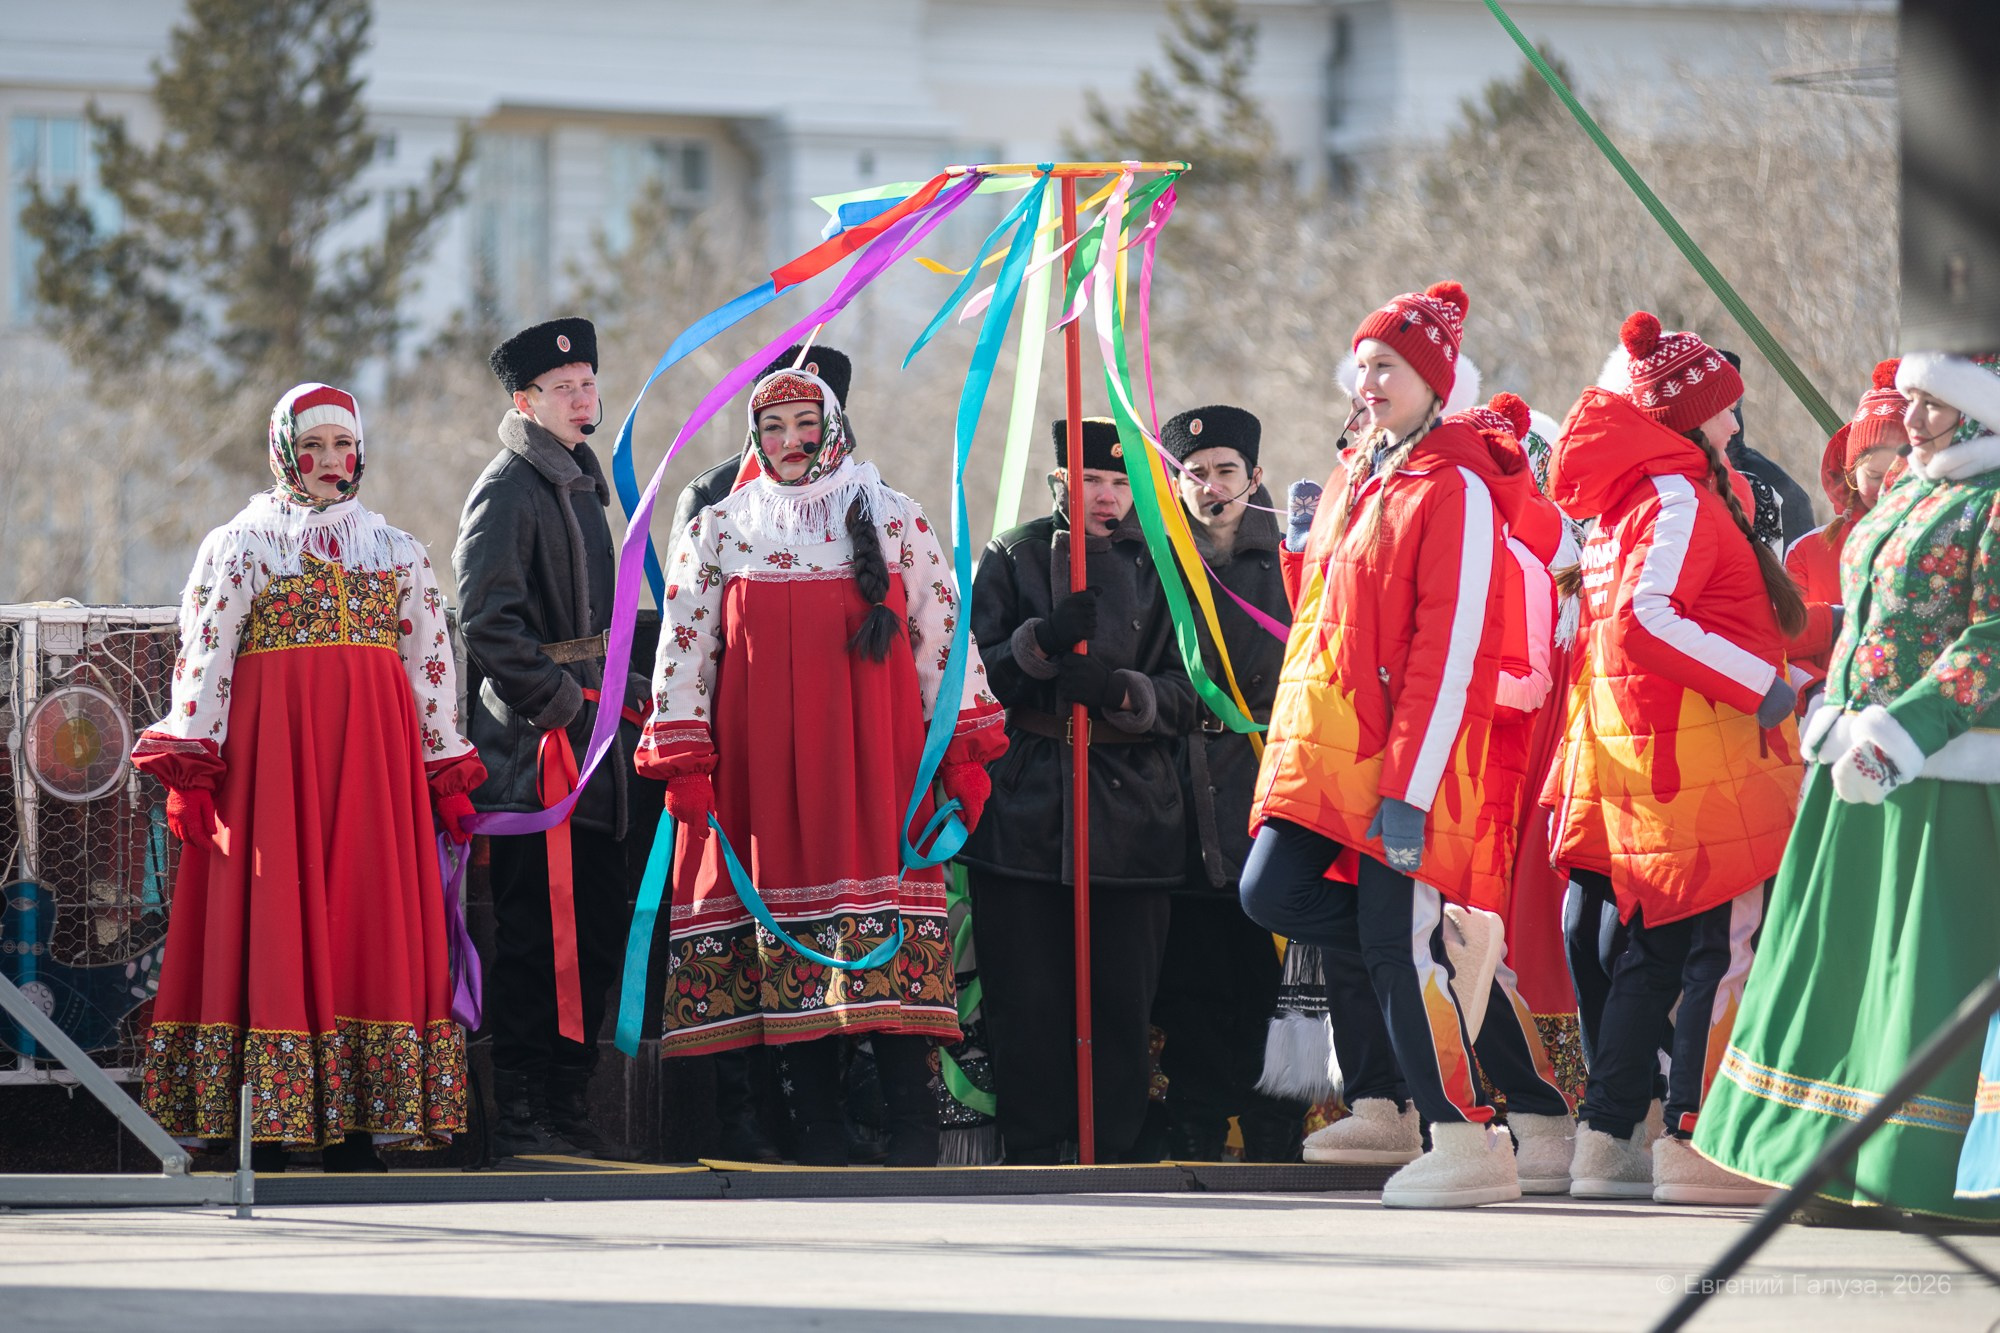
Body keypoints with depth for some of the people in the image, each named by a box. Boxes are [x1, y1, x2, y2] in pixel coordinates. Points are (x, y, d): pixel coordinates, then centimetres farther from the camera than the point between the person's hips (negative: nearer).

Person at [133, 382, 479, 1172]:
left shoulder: (398, 551, 16)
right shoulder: (241, 544, 7)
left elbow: (431, 662, 17)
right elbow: (203, 656, 0)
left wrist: (446, 776, 12)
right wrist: (189, 771, -10)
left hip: (372, 751, 3)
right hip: (272, 744, -3)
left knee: (366, 920, -3)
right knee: (274, 921, -8)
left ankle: (351, 1135, -1)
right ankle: (268, 1142, -7)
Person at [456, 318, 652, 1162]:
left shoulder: (579, 485, 19)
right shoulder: (509, 489, -10)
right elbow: (486, 619, -19)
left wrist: (621, 693, 17)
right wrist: (556, 700, -18)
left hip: (589, 739, 9)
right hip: (534, 745, -9)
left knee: (599, 927, 10)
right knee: (535, 932, -8)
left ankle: (567, 1110, 16)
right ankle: (519, 1118, -5)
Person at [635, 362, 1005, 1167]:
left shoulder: (894, 522, 11)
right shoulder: (718, 532, 12)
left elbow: (943, 635, 11)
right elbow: (682, 648, 8)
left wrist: (964, 753, 4)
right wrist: (684, 761, -2)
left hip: (873, 762, -1)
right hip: (762, 766, 1)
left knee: (889, 945, -11)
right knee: (788, 950, -3)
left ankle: (913, 1145, -13)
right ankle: (819, 1146, 0)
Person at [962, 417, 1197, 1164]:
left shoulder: (1160, 568, 10)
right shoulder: (1013, 559, 9)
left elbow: (1185, 694, 5)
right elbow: (975, 675, 2)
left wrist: (1121, 691, -14)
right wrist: (1043, 641, -16)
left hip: (1130, 810, 0)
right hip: (1025, 810, 0)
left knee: (1123, 992, -3)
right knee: (1027, 991, -3)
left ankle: (1112, 1147, 5)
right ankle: (1031, 1150, 4)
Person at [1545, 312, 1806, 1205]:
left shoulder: (1622, 502, 17)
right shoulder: (1680, 497, -11)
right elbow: (1645, 617, -24)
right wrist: (1763, 685, -21)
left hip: (1632, 746, 10)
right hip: (1695, 748, -10)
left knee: (1657, 946, 14)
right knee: (1729, 941, -8)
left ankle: (1606, 1137, 14)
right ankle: (1693, 1140, -12)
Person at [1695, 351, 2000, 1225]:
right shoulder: (1907, 495, 17)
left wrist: (1901, 733, -22)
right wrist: (1835, 722, 6)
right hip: (1863, 766, 9)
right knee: (1851, 955, 11)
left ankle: (1928, 1164, -4)